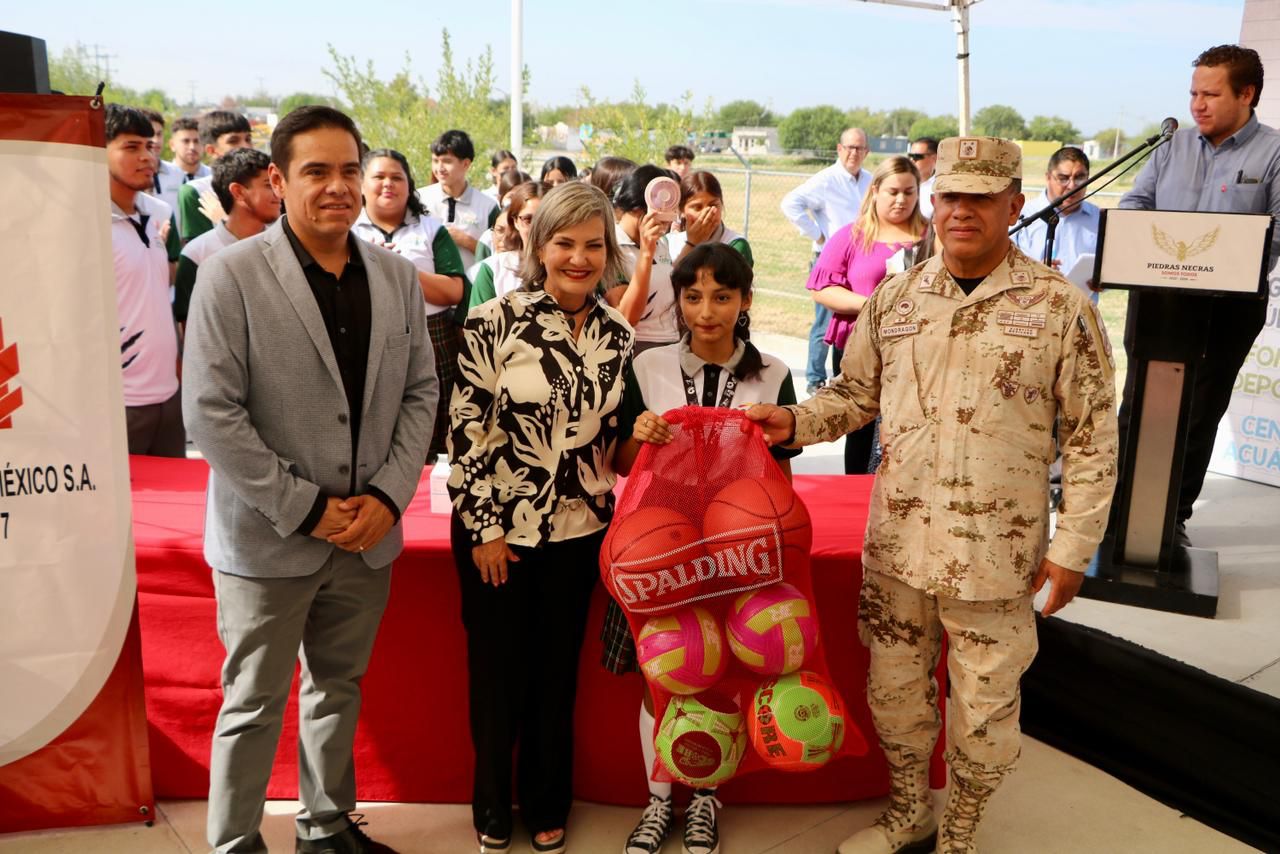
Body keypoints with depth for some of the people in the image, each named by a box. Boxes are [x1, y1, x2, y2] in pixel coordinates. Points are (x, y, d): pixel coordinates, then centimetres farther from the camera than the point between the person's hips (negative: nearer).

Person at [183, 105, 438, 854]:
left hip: (368, 535, 4)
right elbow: (212, 414, -14)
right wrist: (308, 509, -15)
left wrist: (388, 494, -7)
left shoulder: (398, 277, 3)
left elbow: (420, 391, 6)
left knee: (339, 689, 19)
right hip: (267, 539, -4)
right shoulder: (232, 275, -10)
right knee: (254, 705, 10)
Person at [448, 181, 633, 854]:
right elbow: (467, 428, -12)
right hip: (497, 526, -3)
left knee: (558, 673, 15)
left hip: (578, 528, 3)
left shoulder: (618, 334, 1)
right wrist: (484, 527, -11)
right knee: (498, 671, 11)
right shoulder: (495, 321, -12)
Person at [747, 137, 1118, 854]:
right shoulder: (895, 299, 4)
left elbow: (1092, 438, -4)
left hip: (996, 554, -3)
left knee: (985, 707, 12)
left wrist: (1073, 547, -7)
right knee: (894, 690, 17)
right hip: (896, 545, 4)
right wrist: (795, 422, -5)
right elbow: (857, 392, 14)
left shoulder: (1062, 307, -7)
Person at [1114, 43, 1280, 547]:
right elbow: (1135, 201, 9)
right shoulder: (1176, 144, 8)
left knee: (1201, 413, 8)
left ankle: (1174, 515, 20)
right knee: (1138, 402, 6)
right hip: (1158, 295, 3)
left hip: (1228, 304, -2)